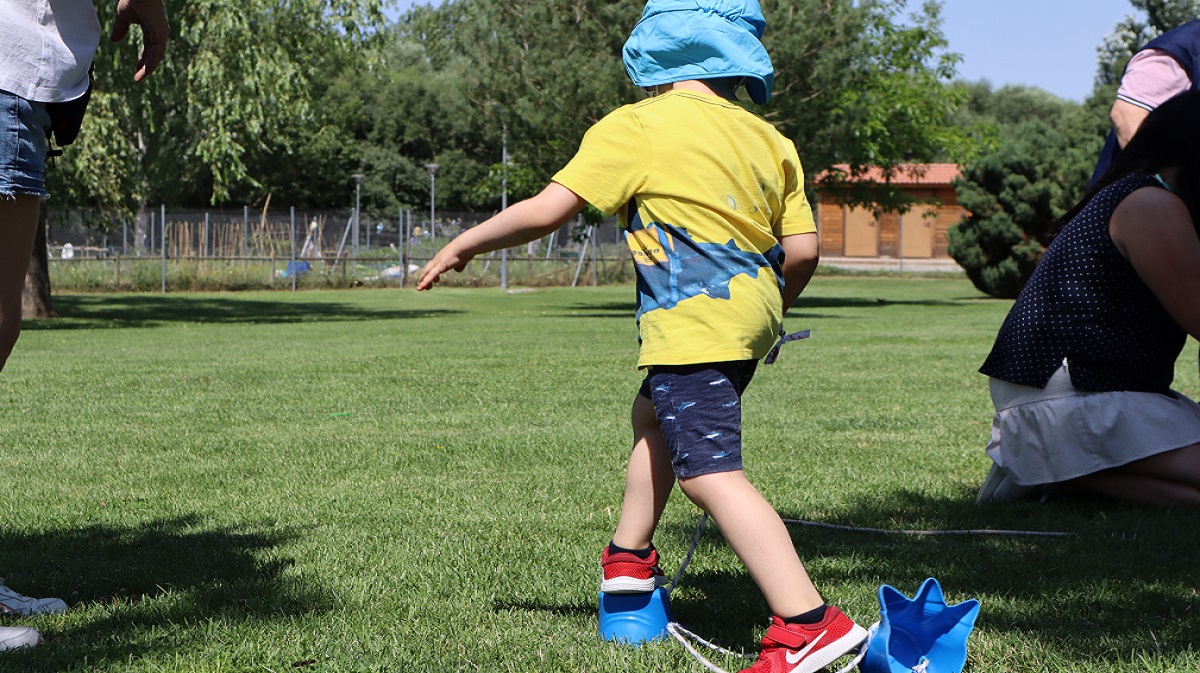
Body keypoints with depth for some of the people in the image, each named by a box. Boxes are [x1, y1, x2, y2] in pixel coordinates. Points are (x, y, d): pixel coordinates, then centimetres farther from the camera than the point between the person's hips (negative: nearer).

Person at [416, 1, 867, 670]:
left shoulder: (637, 128, -6)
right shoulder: (769, 139, 11)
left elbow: (545, 211, -9)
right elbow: (803, 250, 7)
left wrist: (462, 246, 5)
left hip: (694, 326, -9)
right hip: (752, 317, 9)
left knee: (710, 473, -14)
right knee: (653, 419, 30)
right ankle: (629, 559, 43)